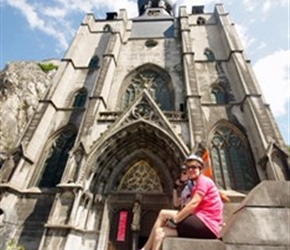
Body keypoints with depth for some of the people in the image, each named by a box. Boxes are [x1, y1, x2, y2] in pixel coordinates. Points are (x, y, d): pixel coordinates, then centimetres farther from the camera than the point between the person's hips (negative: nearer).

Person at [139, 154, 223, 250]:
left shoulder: (204, 181, -5)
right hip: (202, 223, 9)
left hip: (207, 225, -9)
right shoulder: (196, 186, 23)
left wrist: (174, 219, -14)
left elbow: (193, 204, -18)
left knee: (163, 214, -10)